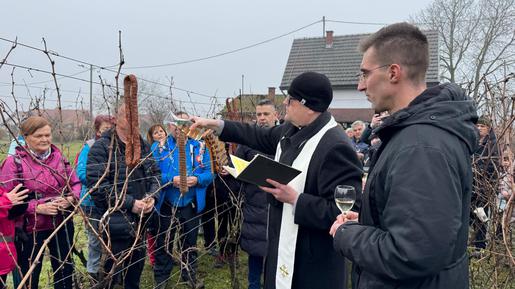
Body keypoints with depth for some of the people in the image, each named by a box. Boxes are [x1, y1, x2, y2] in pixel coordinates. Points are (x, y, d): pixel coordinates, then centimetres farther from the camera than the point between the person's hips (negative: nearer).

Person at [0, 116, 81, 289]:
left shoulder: (59, 157, 2)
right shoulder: (14, 162, -10)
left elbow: (76, 184, 9)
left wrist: (71, 199, -12)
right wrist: (37, 208, -22)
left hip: (62, 225, 4)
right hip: (30, 229, -3)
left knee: (65, 271, 18)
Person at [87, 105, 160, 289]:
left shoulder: (142, 146, 9)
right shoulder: (102, 147, -12)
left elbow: (155, 174, 14)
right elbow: (97, 184, -20)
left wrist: (152, 196, -6)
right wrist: (130, 203, -21)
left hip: (141, 219, 6)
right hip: (117, 221, -6)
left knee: (137, 264, 20)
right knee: (114, 269, 6)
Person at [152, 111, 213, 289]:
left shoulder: (200, 147, 1)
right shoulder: (158, 147, -5)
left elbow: (209, 173, -2)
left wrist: (197, 179, -21)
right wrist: (171, 180, -25)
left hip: (191, 206, 2)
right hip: (166, 206, -1)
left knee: (189, 243, 17)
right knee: (163, 244, 12)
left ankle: (190, 275, 37)